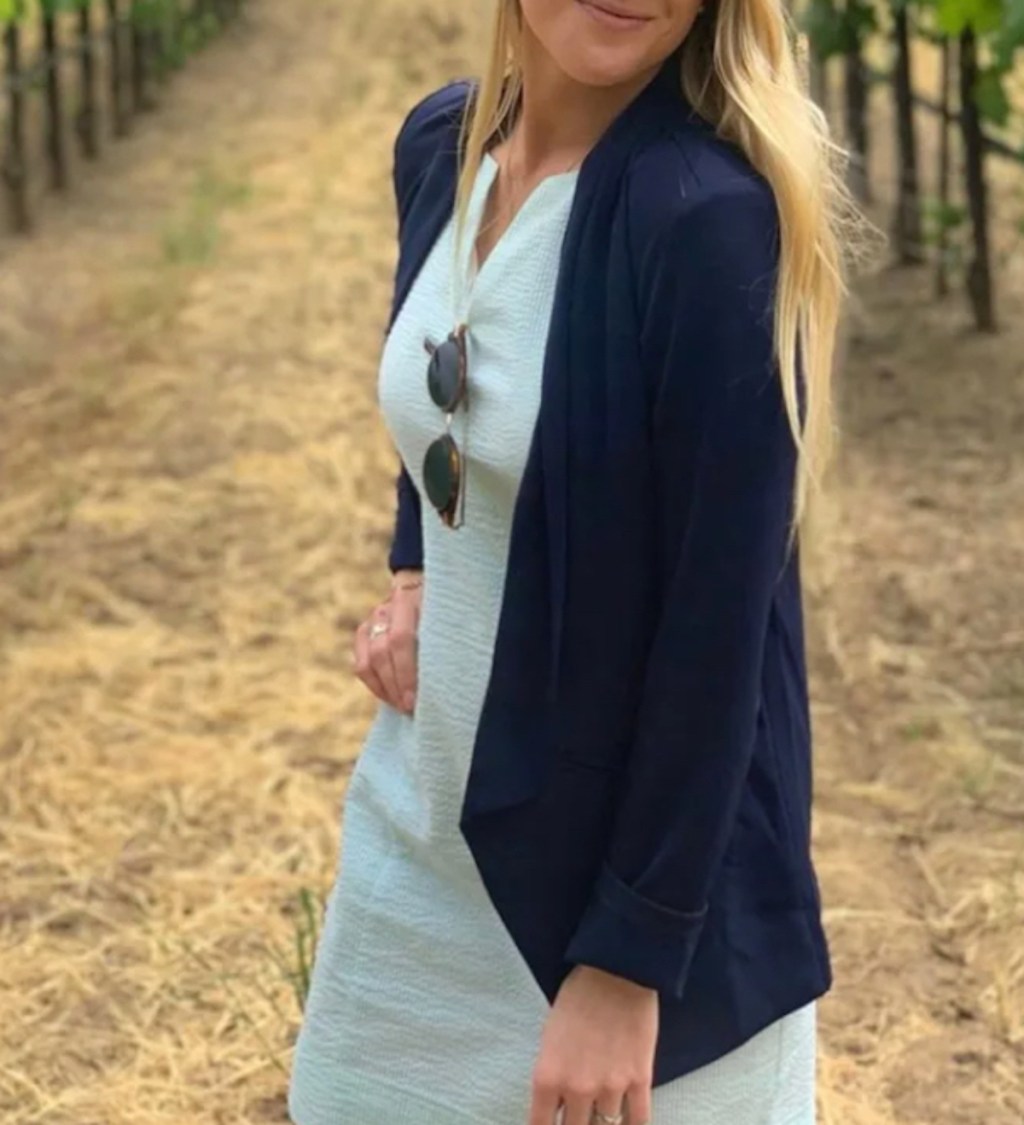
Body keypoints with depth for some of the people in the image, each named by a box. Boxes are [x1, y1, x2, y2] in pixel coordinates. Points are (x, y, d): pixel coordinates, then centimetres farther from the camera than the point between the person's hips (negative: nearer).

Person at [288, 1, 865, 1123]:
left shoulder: (710, 212, -23)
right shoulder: (440, 142, -2)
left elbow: (721, 620, -21)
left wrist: (629, 956, -18)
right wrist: (412, 575, 1)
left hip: (637, 859, -6)